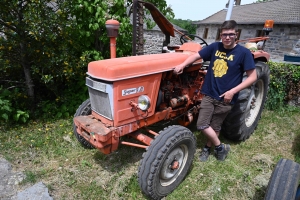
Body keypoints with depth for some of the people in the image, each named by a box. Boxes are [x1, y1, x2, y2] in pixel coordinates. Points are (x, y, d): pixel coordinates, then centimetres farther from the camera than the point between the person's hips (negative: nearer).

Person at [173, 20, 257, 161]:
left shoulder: (243, 52, -8)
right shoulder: (215, 47, 3)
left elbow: (252, 77, -9)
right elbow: (196, 56, 6)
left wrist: (233, 91, -18)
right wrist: (182, 65, -12)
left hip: (225, 98, -3)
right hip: (209, 94, 4)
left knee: (215, 127, 8)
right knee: (202, 125, 3)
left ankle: (208, 147, 34)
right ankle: (220, 147, 25)